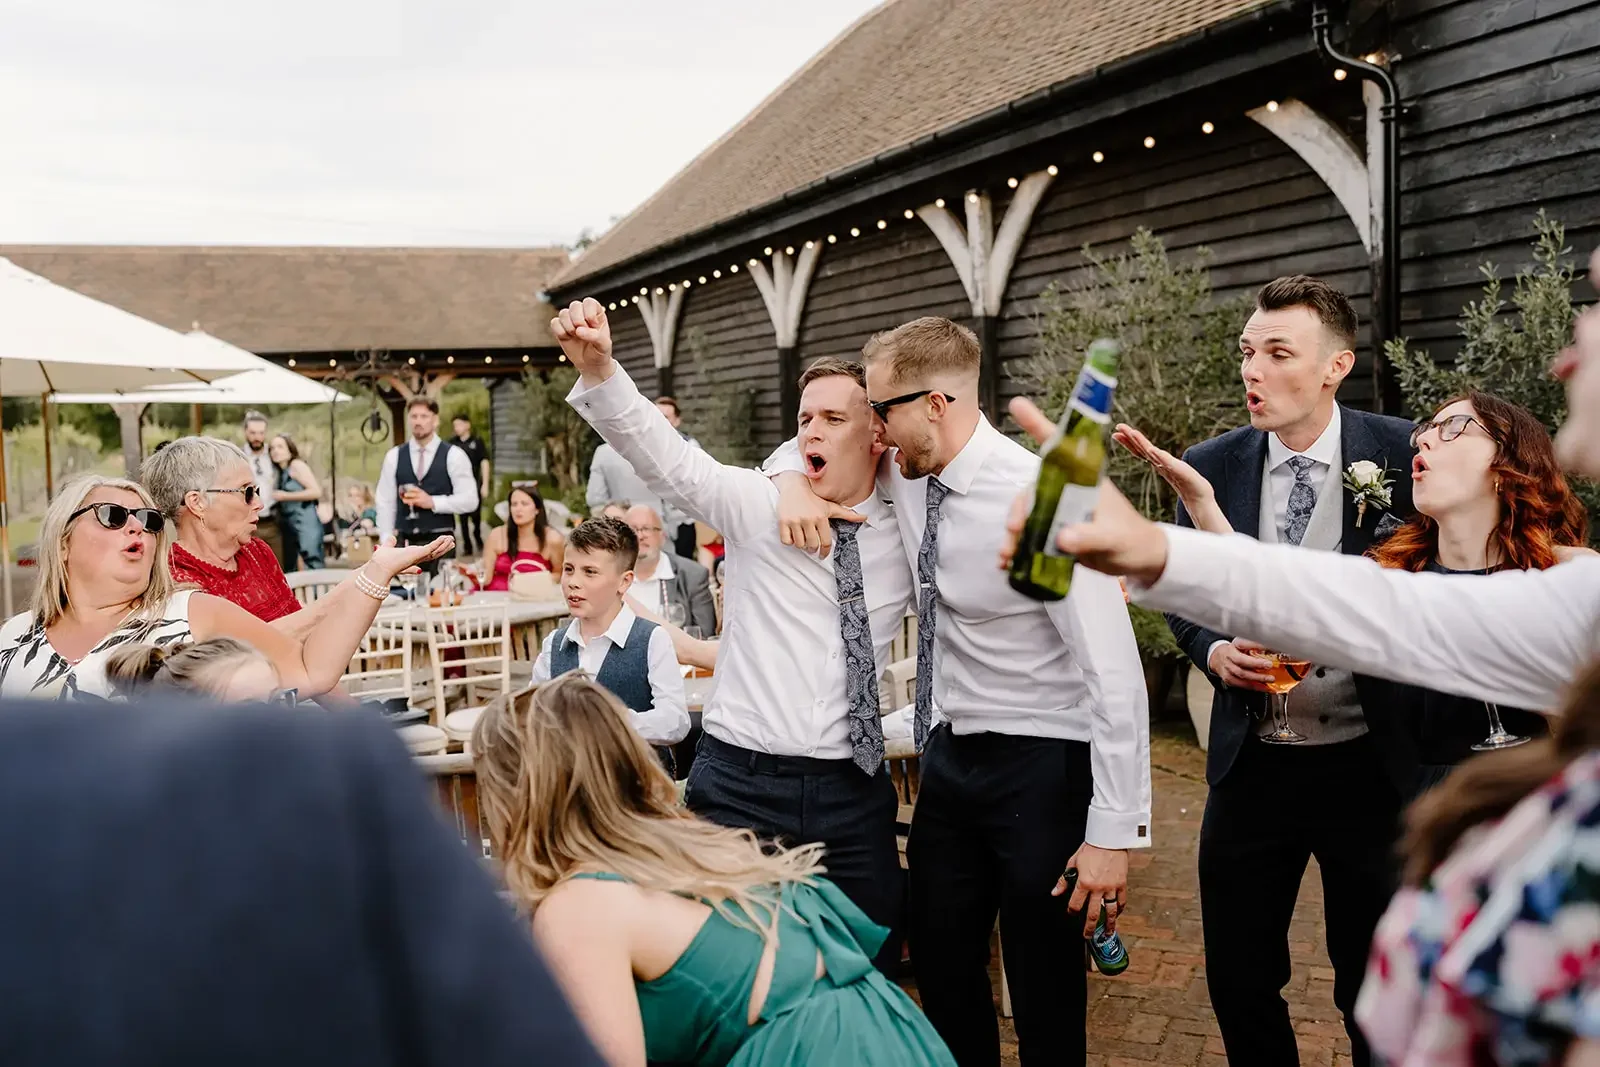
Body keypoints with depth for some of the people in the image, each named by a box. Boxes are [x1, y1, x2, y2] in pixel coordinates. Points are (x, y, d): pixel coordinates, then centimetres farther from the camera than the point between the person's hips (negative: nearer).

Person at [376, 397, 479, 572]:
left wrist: (432, 502, -15)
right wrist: (386, 538, 0)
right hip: (404, 541, 2)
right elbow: (385, 502, 9)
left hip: (439, 540, -2)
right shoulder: (394, 456, 9)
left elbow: (469, 500, -5)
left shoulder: (453, 456, 0)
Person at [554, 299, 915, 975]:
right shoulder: (757, 506, -4)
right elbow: (666, 458, -19)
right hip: (742, 784, -2)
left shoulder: (906, 538, 4)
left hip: (854, 793, 2)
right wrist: (597, 370, -34)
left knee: (874, 967, 12)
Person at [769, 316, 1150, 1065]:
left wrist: (1114, 831, -22)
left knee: (1045, 1001, 7)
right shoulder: (906, 476, -1)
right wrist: (793, 480, -7)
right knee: (941, 975, 18)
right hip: (951, 755, 7)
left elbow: (1114, 670, -23)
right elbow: (811, 444, 18)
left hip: (1040, 767, -7)